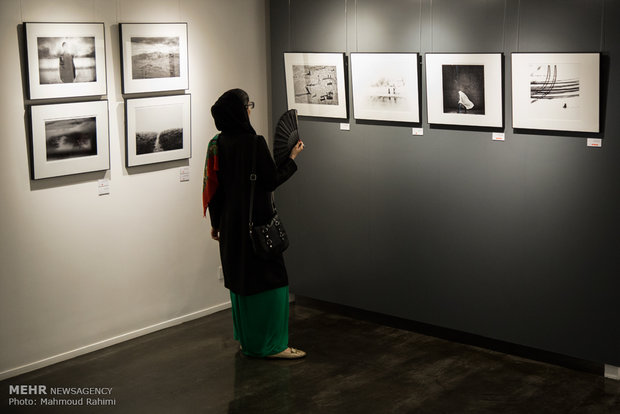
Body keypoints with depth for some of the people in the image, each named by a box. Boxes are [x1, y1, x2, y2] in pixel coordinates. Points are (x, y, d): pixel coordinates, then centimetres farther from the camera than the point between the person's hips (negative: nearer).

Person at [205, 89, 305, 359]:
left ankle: (246, 339, 27)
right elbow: (271, 181, -14)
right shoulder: (254, 143, -18)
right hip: (256, 221, -7)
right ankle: (270, 344, 4)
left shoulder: (217, 143, 2)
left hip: (230, 223, 7)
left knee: (239, 278, 17)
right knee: (269, 278, 1)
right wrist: (292, 158, 1)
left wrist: (216, 222, 16)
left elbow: (214, 186, 7)